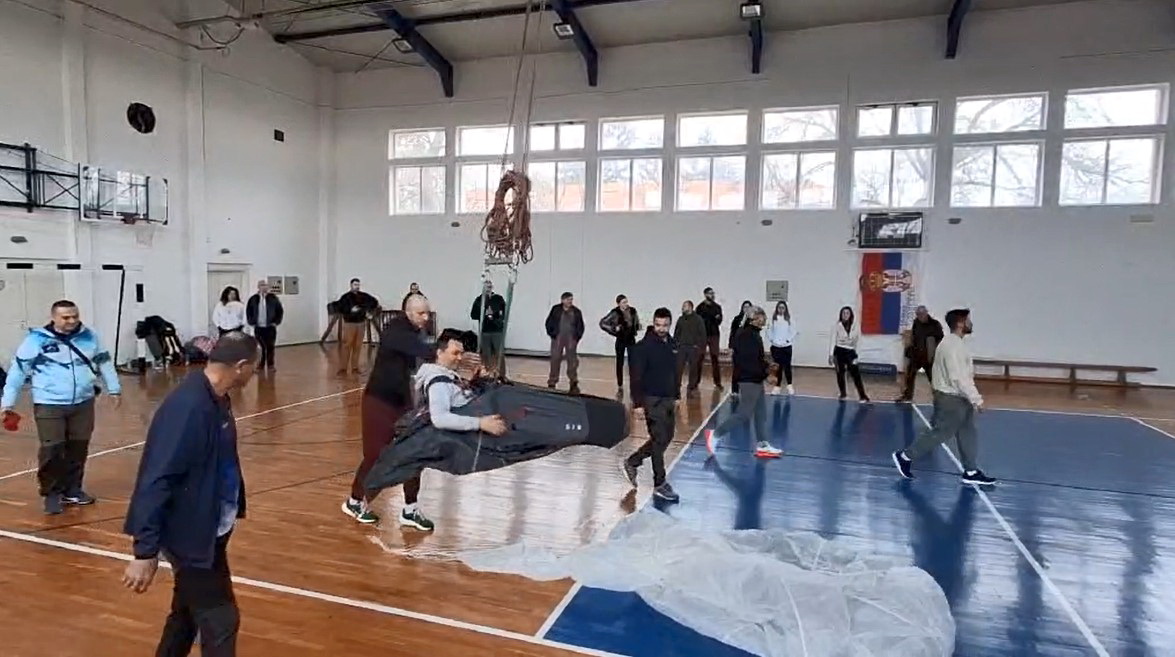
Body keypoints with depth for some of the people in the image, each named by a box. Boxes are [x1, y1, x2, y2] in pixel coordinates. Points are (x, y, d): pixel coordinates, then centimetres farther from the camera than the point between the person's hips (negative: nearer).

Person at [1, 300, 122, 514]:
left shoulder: (89, 337, 4)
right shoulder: (36, 339, -6)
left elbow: (104, 362, 15)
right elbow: (18, 369, -2)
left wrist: (114, 389, 14)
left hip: (83, 403, 4)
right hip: (49, 404, -3)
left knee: (78, 448, 10)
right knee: (51, 450, -6)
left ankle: (72, 489, 25)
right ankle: (52, 494, 10)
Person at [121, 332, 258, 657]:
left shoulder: (215, 400, 2)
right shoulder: (187, 408, -27)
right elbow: (156, 481, -27)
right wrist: (145, 551, -25)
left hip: (209, 530, 9)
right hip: (190, 534, -9)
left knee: (188, 611, 24)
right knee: (220, 621, 2)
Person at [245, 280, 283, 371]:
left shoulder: (273, 298, -3)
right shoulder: (253, 299, -1)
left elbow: (280, 310, 4)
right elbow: (248, 311, 11)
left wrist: (276, 322, 0)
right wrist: (251, 322, 5)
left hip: (270, 327, -1)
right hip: (258, 327, 1)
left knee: (270, 347, 4)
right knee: (261, 347, 5)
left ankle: (270, 365, 14)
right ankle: (261, 364, 17)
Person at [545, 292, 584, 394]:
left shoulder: (576, 312, 4)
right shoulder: (556, 309, 1)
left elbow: (580, 326, 9)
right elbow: (549, 322, 4)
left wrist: (577, 337, 0)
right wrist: (552, 334, -3)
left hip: (571, 339, 1)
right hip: (558, 337, -1)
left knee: (572, 360, 2)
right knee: (555, 359, 3)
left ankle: (574, 383, 10)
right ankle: (552, 382, 11)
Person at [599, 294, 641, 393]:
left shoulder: (633, 311, -3)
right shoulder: (615, 313, -14)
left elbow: (636, 323, 14)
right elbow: (602, 323, -14)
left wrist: (638, 327, -7)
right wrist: (614, 329, -19)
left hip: (631, 340, 2)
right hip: (621, 340, -2)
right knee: (620, 363, 7)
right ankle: (620, 387, 18)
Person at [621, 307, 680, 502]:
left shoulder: (673, 344, 7)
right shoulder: (643, 346, -14)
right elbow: (635, 377, -15)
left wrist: (676, 395, 16)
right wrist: (638, 403, -18)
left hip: (668, 399, 8)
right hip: (653, 400, -8)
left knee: (666, 438, 14)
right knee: (660, 440, -4)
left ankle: (631, 462, 28)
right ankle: (660, 484, 8)